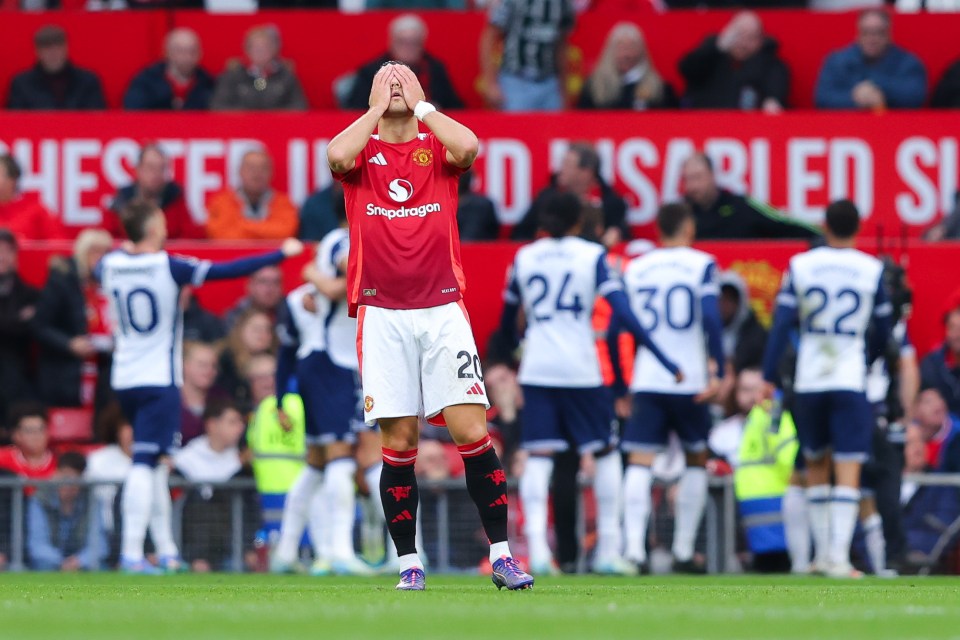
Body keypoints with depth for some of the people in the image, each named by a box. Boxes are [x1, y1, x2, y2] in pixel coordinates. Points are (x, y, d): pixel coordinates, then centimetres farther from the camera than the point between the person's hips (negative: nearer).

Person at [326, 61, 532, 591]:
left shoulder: (437, 148, 11)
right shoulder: (363, 152, 10)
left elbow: (468, 146, -12)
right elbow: (337, 155, -14)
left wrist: (419, 105, 0)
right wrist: (378, 107, -1)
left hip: (442, 309, 0)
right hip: (382, 314, 0)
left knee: (471, 431, -8)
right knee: (398, 442, -1)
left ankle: (501, 554, -2)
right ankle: (408, 563, 8)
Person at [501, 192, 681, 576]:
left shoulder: (524, 257, 8)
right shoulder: (592, 256, 0)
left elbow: (507, 320, 18)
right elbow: (622, 312, -9)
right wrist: (663, 359, -7)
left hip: (536, 369, 2)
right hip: (581, 369, -2)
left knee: (538, 456, 0)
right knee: (605, 452, 11)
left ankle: (536, 546, -15)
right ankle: (608, 549, 8)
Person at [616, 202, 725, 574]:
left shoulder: (634, 269, 11)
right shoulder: (701, 265, 1)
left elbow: (616, 330, 11)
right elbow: (711, 319, -12)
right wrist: (718, 372, -12)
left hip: (645, 381, 1)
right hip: (690, 381, -1)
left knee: (640, 463, -4)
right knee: (696, 459, 15)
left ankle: (634, 547, -23)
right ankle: (683, 553, 14)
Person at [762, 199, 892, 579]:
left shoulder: (800, 266, 1)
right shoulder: (872, 270, 0)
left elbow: (782, 323, -3)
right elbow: (883, 332, 8)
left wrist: (769, 377, 0)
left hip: (807, 381, 2)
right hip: (850, 379, -2)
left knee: (815, 463, 17)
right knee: (848, 470, -4)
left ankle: (822, 552, 19)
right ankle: (838, 556, -14)